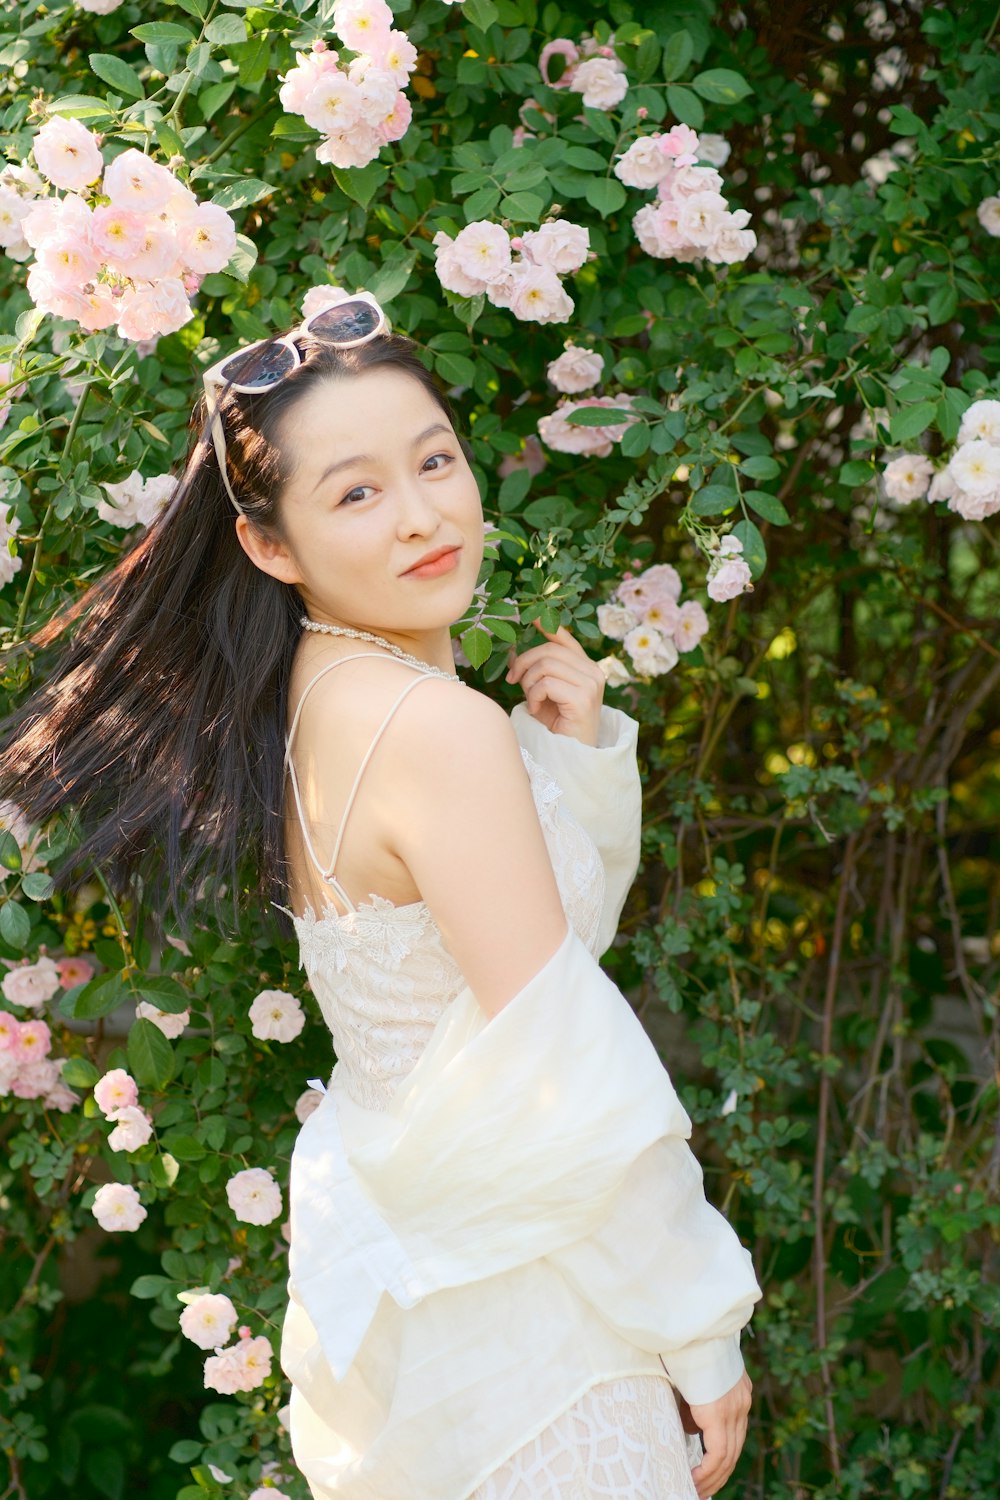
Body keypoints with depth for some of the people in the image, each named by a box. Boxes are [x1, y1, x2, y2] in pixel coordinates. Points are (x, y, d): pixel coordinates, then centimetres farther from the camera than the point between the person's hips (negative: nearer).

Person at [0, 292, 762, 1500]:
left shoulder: (311, 699, 1)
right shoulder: (442, 729, -25)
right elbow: (568, 1087, -24)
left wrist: (577, 750, -5)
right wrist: (705, 1339, -14)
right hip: (501, 1307, -9)